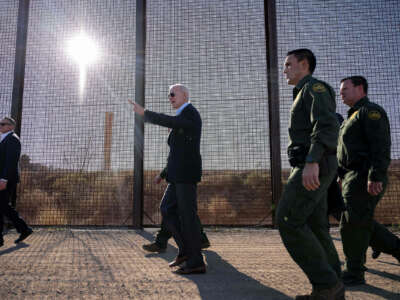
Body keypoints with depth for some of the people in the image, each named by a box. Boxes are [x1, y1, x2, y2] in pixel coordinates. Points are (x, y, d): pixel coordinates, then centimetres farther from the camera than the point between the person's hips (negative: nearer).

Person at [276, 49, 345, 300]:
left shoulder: (315, 87, -3)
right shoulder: (304, 94, 28)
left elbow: (327, 124, -20)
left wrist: (312, 161, -31)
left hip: (315, 167, -10)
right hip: (309, 168, 10)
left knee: (288, 220, -14)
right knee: (314, 226, 7)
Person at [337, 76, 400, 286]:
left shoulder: (371, 111, -6)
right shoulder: (353, 117, 26)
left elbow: (381, 146, -18)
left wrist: (376, 177, -26)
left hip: (364, 179, -10)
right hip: (353, 179, 10)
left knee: (353, 224, -7)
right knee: (362, 223, 13)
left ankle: (354, 274, 3)